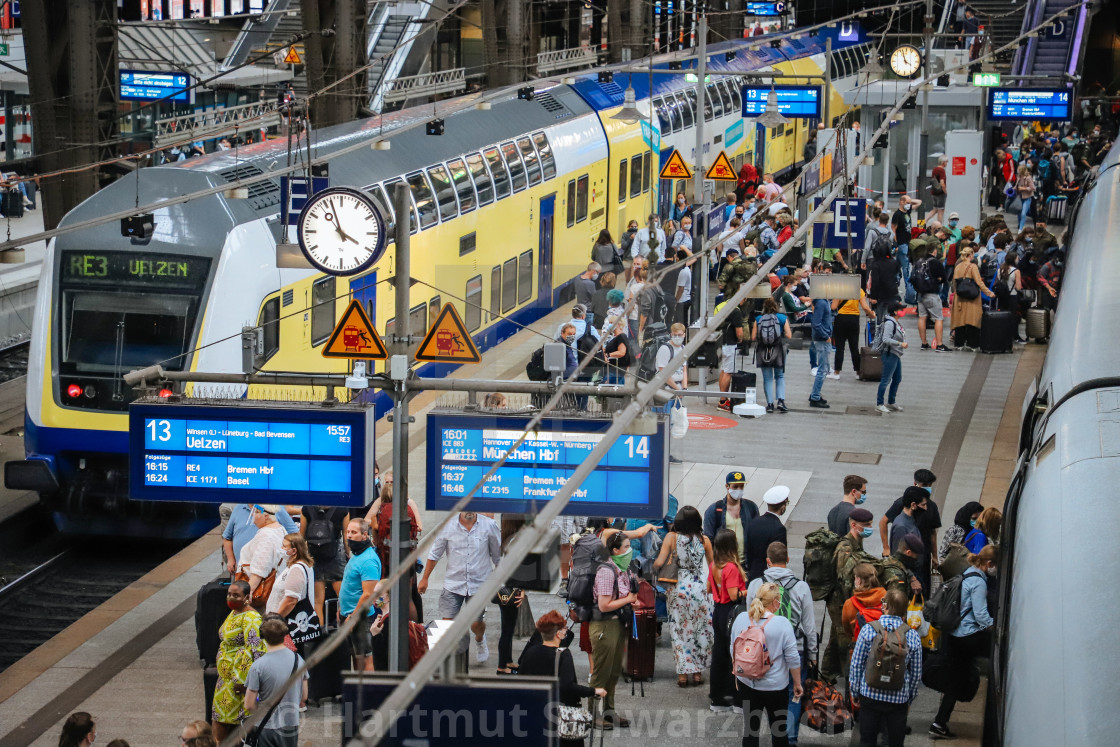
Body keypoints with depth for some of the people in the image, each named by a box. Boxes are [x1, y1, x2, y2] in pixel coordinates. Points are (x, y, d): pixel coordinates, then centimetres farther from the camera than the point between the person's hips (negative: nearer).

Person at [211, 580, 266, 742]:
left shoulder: (250, 618, -18)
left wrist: (241, 679, -24)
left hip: (240, 676, -10)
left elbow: (254, 651, -23)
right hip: (226, 678, 10)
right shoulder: (234, 613, 13)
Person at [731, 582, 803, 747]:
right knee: (779, 728, 12)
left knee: (750, 728, 11)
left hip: (747, 683, 3)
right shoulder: (782, 624, -16)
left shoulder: (741, 619, -4)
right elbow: (793, 659, -11)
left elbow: (733, 651, 7)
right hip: (775, 686, -3)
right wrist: (798, 684, 1)